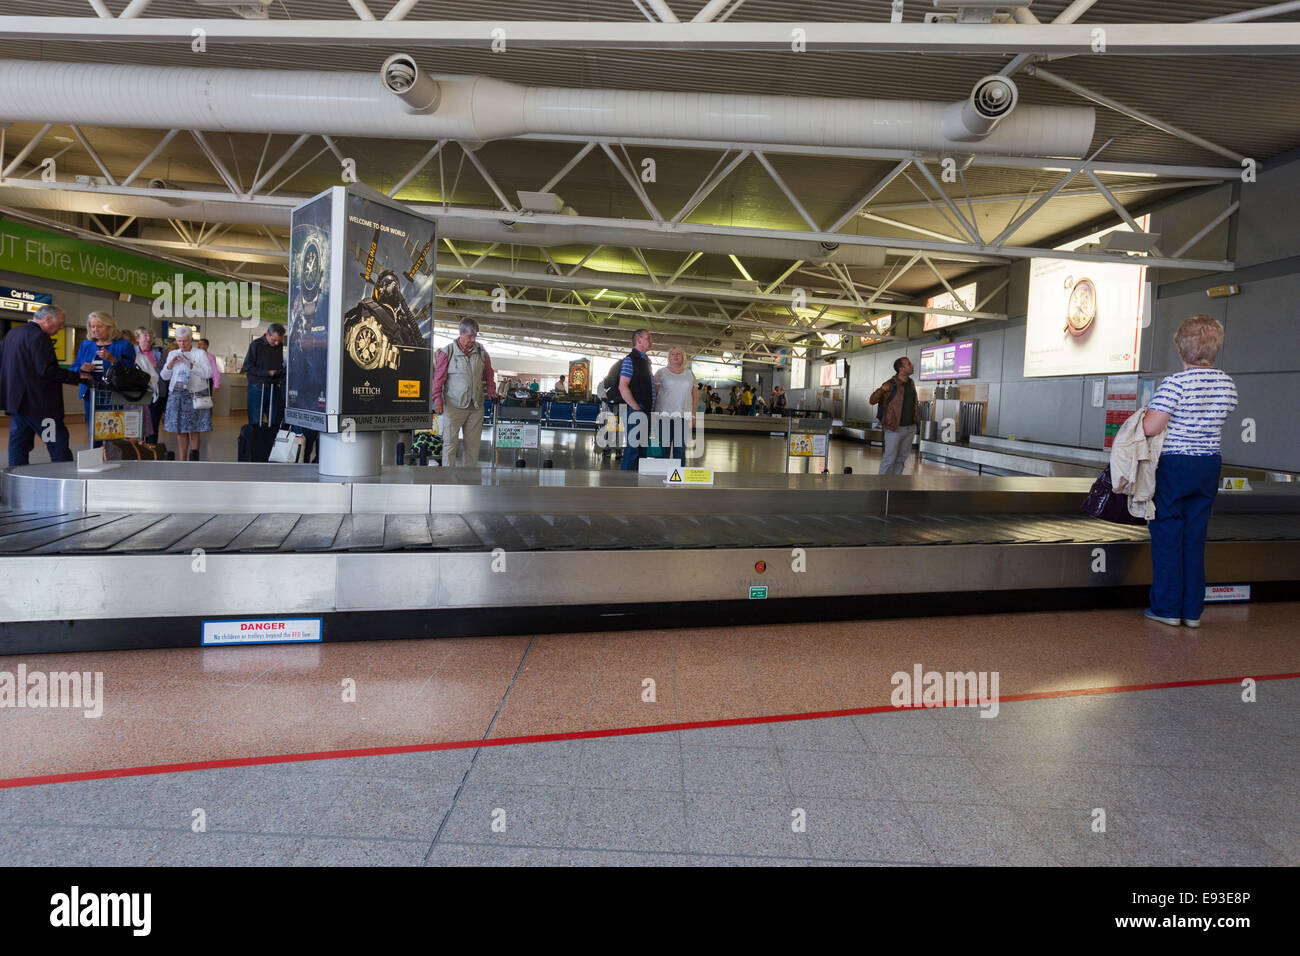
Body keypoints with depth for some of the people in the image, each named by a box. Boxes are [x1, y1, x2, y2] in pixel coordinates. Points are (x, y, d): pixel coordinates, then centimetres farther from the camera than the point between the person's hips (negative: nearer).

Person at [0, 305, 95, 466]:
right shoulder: (39, 336, -14)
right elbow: (46, 370, -20)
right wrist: (77, 376, -13)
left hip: (15, 398, 9)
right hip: (38, 403, -9)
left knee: (19, 446, 11)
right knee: (59, 443, -4)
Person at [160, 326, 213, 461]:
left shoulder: (200, 353, 4)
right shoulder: (172, 354, 14)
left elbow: (208, 374, -8)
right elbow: (164, 376, 11)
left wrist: (190, 364, -15)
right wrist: (171, 363, -5)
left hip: (196, 394, -3)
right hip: (177, 393, 3)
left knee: (194, 430, -3)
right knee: (180, 431, 2)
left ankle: (194, 459, 3)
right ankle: (182, 462, 7)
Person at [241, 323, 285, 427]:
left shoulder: (280, 345, 10)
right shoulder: (256, 344, -6)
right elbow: (247, 367, -9)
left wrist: (282, 371, -2)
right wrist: (267, 373, -15)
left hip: (274, 388, 5)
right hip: (257, 388, -4)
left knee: (276, 423, 4)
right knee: (255, 422, -2)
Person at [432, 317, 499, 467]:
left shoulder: (481, 352, 5)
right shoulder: (447, 352, -6)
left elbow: (488, 373, 22)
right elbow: (438, 378, -5)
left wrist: (491, 390, 15)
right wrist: (438, 400, -9)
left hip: (476, 406, 4)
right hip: (453, 406, -4)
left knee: (473, 444, 9)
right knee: (450, 442, -2)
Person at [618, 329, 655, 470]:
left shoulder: (646, 360, 19)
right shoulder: (630, 360, -8)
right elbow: (623, 387, -16)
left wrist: (652, 409, 14)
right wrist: (637, 409, -18)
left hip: (647, 412, 9)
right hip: (636, 412, -9)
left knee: (643, 448, 12)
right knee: (632, 449, -8)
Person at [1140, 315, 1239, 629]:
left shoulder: (1175, 383, -17)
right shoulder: (1227, 384, 4)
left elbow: (1150, 428, -20)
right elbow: (1217, 422, 13)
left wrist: (1144, 415, 1)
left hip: (1174, 466, -6)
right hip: (1210, 465, 6)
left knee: (1167, 537, 4)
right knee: (1195, 538, 11)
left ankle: (1167, 608, 8)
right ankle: (1192, 611, 16)